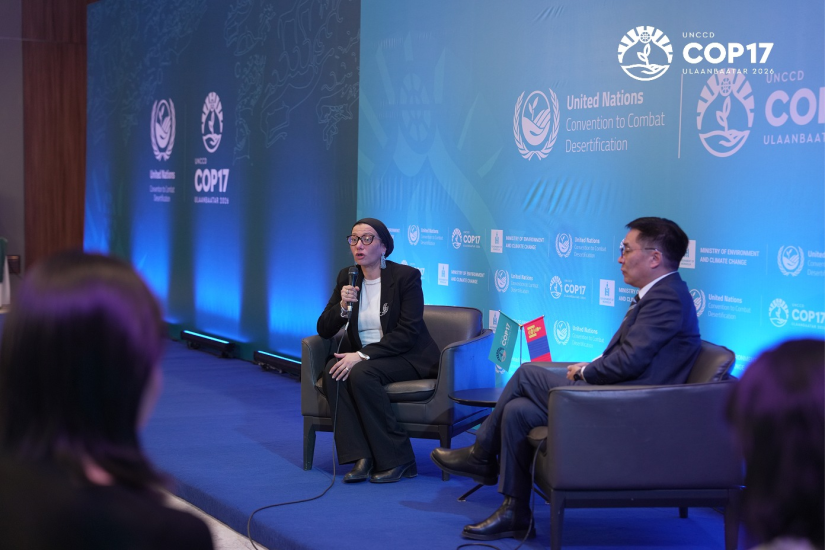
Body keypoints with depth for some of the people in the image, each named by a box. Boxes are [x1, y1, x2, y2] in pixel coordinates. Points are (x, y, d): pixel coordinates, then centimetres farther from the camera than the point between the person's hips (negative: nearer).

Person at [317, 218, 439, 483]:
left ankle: (397, 460, -22)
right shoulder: (347, 277, 6)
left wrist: (364, 355, -26)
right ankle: (361, 457, -27)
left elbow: (407, 333, -18)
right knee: (332, 372, -27)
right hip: (361, 356, 5)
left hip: (407, 358, -5)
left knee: (361, 374, -33)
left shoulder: (406, 276, -10)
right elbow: (324, 330, 4)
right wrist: (342, 306, -17)